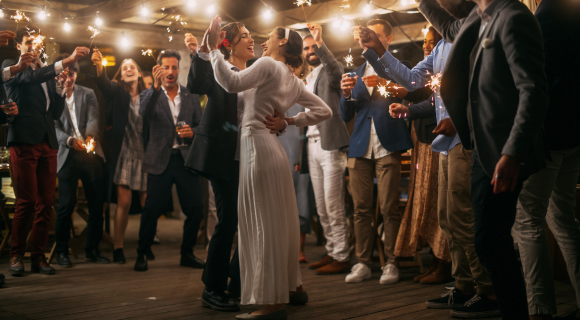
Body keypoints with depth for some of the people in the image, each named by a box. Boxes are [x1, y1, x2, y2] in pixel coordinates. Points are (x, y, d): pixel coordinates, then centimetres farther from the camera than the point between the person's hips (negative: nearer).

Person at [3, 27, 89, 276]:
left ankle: (38, 256, 9)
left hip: (48, 143, 5)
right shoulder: (12, 67, 5)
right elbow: (31, 78, -18)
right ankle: (16, 256, 7)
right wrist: (66, 61, -25)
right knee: (27, 201, -7)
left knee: (46, 202, 2)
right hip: (24, 141, -5)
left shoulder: (47, 73, 22)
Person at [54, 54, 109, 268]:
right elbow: (54, 127, -4)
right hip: (67, 156, -2)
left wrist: (90, 137, -24)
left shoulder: (88, 94, 11)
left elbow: (93, 120, -3)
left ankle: (92, 250, 16)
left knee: (97, 203, 4)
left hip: (91, 154, 3)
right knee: (66, 204, -5)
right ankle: (61, 251, 10)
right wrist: (70, 140, -22)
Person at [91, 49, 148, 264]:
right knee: (124, 202, -4)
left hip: (145, 154, 1)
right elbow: (103, 84, -16)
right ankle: (118, 248, 5)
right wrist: (99, 66, -35)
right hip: (124, 153, -1)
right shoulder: (117, 92, 5)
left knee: (146, 203, 3)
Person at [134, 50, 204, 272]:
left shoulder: (191, 96, 12)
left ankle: (187, 254, 18)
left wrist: (192, 132, -10)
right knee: (152, 209, -2)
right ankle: (142, 255, 14)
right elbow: (144, 114, -16)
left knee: (195, 208, 1)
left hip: (186, 159, 3)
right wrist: (156, 86, -27)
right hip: (160, 160, -2)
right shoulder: (150, 94, 5)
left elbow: (201, 125, 12)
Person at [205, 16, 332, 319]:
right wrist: (291, 121, 16)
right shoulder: (294, 81, 17)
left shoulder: (268, 65, -7)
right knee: (279, 221, 15)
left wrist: (214, 48, -13)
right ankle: (293, 286, 24)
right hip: (272, 147, 9)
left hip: (258, 144, -9)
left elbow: (232, 83, -22)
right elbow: (323, 111, 19)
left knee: (264, 222, -7)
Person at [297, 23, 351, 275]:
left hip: (330, 145, -8)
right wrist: (300, 152, 16)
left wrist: (320, 42, -38)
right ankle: (332, 252, 18)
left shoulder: (330, 72, 1)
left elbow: (334, 67, -25)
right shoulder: (307, 80, 22)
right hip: (311, 145, 8)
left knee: (334, 207, -8)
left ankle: (341, 257, -3)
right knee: (321, 208, 10)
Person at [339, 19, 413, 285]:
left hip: (387, 146, -4)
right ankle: (363, 263, 10)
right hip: (360, 147, 4)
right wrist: (346, 94, -2)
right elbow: (346, 116, 18)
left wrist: (384, 83, -20)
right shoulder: (357, 73, 21)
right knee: (361, 209, 3)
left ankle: (391, 263, 2)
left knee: (389, 208, -6)